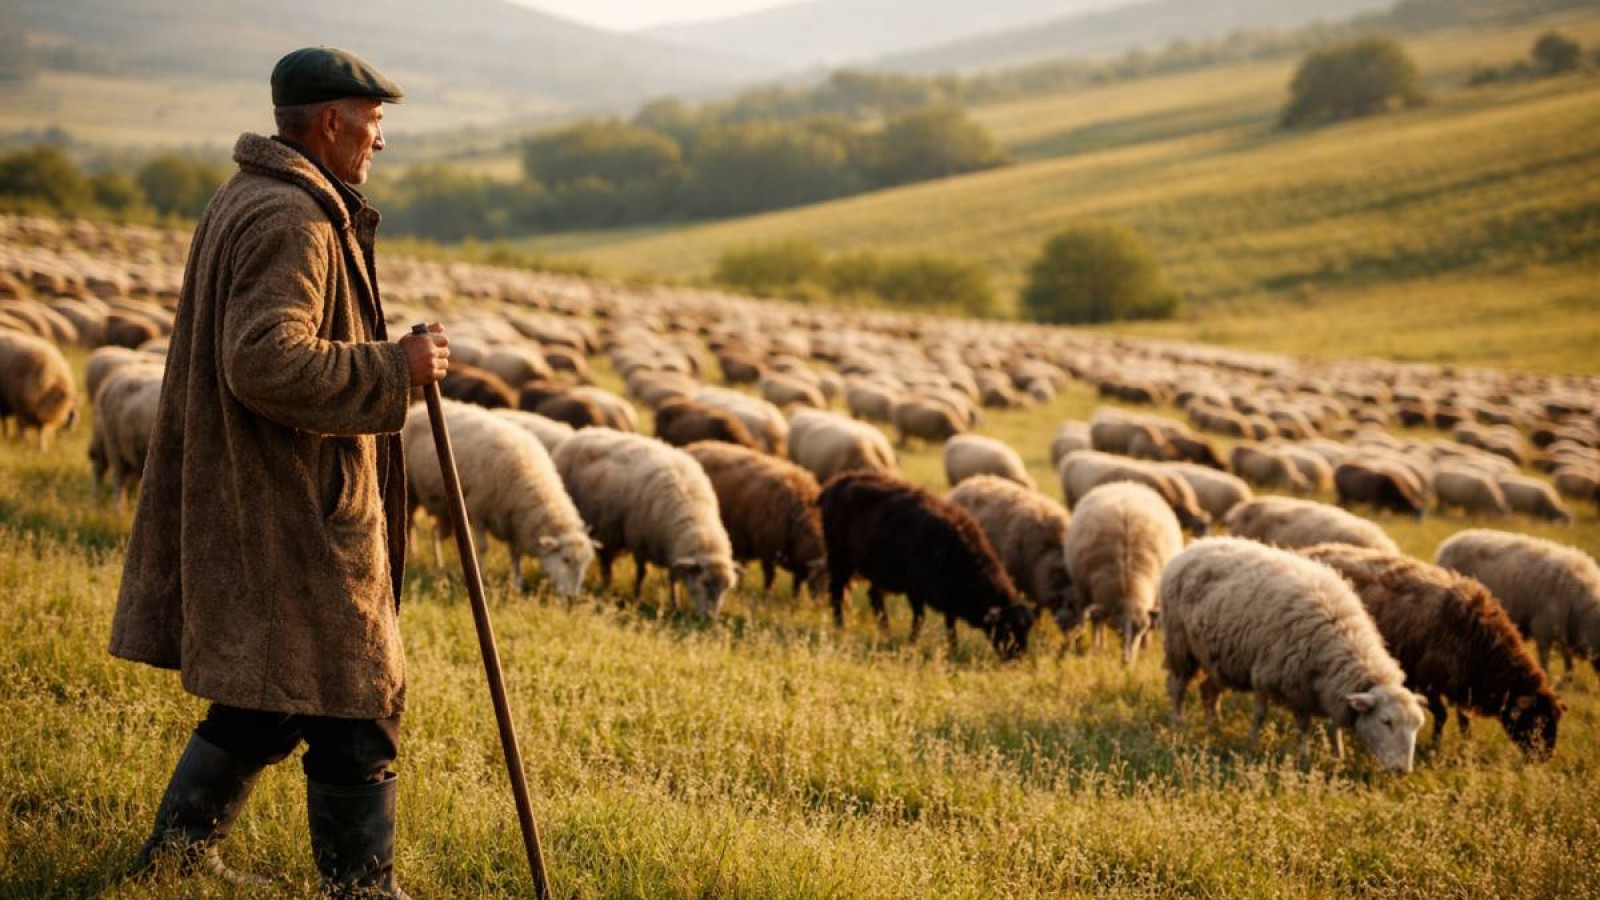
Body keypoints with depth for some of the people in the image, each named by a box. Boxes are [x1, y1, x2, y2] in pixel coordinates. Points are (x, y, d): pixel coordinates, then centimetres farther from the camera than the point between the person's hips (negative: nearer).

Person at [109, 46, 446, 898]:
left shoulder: (242, 202, 15)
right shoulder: (289, 220, -19)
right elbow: (267, 363, -28)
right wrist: (396, 367, -21)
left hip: (254, 501, 11)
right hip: (296, 513, -11)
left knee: (269, 691, 19)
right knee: (357, 697, -1)